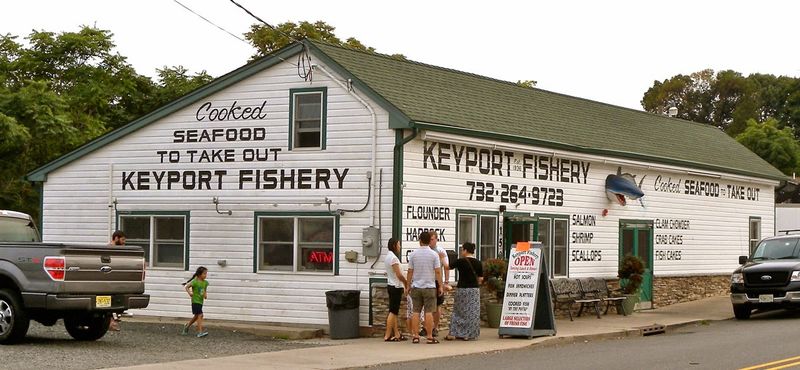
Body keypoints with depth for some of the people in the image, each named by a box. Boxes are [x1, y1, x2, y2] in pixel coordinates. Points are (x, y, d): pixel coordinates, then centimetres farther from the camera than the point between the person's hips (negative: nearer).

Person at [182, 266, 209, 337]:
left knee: (196, 316, 17)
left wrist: (205, 294, 0)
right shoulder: (195, 282, -14)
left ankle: (187, 326, 37)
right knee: (200, 315, -15)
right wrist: (189, 293, -28)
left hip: (200, 301, 8)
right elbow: (187, 287, -13)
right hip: (195, 301, -8)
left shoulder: (205, 282, 7)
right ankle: (200, 332, -17)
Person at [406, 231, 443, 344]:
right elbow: (438, 272, -7)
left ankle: (416, 336, 4)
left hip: (416, 287, 2)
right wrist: (440, 286, 1)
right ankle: (430, 337, -3)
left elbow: (410, 272, 2)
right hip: (429, 286, -2)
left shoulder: (414, 254, 1)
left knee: (416, 312, 5)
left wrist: (408, 285, 12)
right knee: (429, 312, -2)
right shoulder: (434, 254, -5)